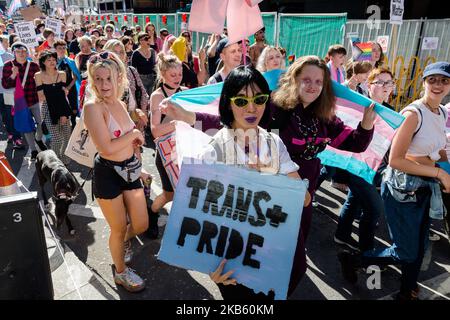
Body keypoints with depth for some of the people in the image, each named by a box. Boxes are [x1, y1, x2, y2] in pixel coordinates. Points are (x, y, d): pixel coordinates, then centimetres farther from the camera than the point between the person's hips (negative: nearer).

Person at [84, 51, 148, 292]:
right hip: (107, 174, -6)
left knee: (141, 224, 14)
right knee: (119, 229, 11)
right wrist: (134, 134, -13)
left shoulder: (120, 104, 5)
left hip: (129, 169, 7)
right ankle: (120, 271, 38)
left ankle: (124, 242, 50)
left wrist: (133, 141, -2)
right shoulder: (93, 107, -18)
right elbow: (107, 148, -25)